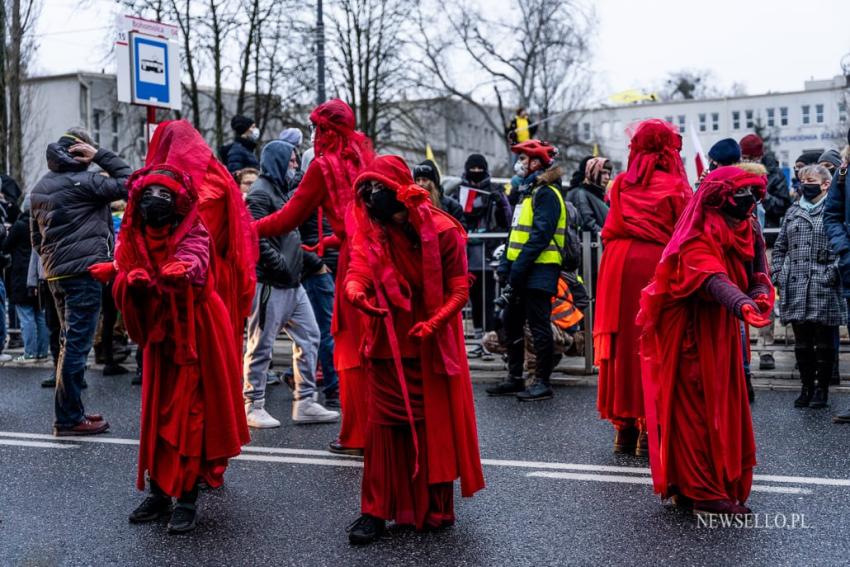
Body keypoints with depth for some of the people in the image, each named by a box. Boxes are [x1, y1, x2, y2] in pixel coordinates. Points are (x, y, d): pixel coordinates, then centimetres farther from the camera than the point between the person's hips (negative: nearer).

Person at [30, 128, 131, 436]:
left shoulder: (40, 187, 15)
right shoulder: (82, 181, -11)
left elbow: (36, 236, 20)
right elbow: (128, 184, -11)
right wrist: (101, 155, -6)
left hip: (55, 273, 9)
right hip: (83, 272, -9)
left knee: (70, 342, 15)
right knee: (77, 344, -6)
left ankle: (71, 411, 21)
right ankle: (69, 418, -4)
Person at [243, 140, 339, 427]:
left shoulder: (281, 192, 21)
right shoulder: (260, 193, -10)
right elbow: (257, 238, -21)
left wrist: (312, 258, 16)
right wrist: (282, 266, -19)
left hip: (292, 283, 10)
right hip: (269, 284, -10)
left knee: (309, 337, 9)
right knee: (261, 346, -2)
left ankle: (304, 403, 14)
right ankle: (253, 408, 8)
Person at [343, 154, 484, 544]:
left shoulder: (442, 230, -10)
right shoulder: (370, 233, -3)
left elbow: (459, 288, -11)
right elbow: (358, 269, -18)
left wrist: (436, 321, -28)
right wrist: (354, 290, -42)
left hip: (432, 346, -1)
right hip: (388, 344, 2)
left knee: (435, 424, 8)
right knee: (384, 425, 4)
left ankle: (435, 508, 22)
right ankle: (376, 510, 11)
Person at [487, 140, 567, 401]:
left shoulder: (546, 193, -11)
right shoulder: (528, 192, 20)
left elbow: (541, 235, -20)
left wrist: (519, 266, -23)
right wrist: (505, 264, 12)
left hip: (539, 271, -10)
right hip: (522, 272, 10)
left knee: (538, 326, -5)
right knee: (512, 323, 13)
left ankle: (543, 382, 3)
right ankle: (515, 379, 22)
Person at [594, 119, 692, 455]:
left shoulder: (620, 185, 6)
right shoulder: (675, 187, -4)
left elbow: (609, 233, 11)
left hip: (620, 266, 4)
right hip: (659, 269, -3)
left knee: (623, 342, 9)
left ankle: (624, 427, 14)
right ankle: (649, 427, 3)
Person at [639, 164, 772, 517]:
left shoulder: (748, 231, 3)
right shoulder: (698, 239, -22)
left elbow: (757, 276, -4)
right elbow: (713, 279, -40)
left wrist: (760, 297, -27)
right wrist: (743, 306, -59)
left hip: (721, 333, 9)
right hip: (690, 333, -9)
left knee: (722, 410, 15)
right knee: (695, 410, -4)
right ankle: (703, 494, 4)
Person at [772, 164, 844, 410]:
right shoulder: (793, 212, 18)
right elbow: (780, 247, 20)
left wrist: (836, 271, -11)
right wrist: (778, 275, 10)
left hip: (825, 288, -4)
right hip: (796, 288, 4)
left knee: (824, 342, 2)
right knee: (802, 342, 8)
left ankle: (822, 389, 13)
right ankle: (807, 387, 18)